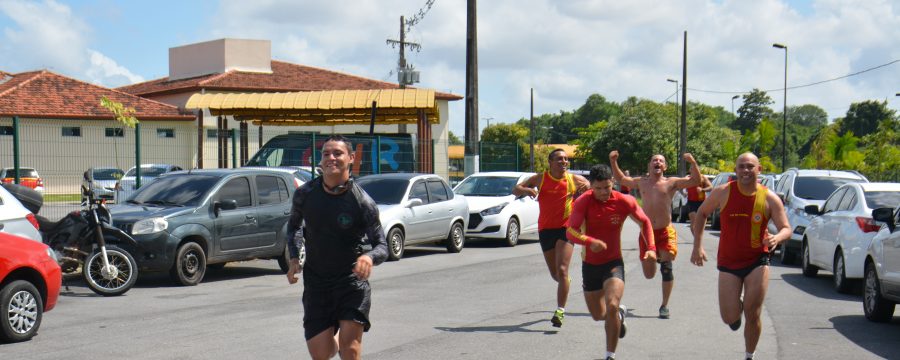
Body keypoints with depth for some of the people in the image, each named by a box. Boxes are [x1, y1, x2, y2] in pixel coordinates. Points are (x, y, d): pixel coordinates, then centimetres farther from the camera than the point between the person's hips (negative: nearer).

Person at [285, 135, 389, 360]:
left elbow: (382, 245, -7)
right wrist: (294, 258, 3)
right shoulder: (305, 194, -3)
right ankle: (336, 340, 39)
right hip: (316, 282, 3)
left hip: (352, 280, -2)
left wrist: (369, 257, -29)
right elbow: (294, 224, 17)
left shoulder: (362, 202, -12)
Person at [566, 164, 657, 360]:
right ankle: (620, 314, 49)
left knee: (611, 306, -24)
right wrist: (590, 242, -44)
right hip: (590, 264, 2)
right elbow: (571, 231, -25)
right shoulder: (583, 202, -15)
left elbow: (645, 222, 7)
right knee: (598, 315, 14)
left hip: (614, 263, -2)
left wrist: (651, 248, -7)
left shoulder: (624, 201, -10)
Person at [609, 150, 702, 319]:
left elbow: (695, 180, -8)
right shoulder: (642, 183, 10)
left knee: (666, 267, -13)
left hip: (665, 232, -3)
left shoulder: (671, 183, 0)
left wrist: (693, 163, -22)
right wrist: (613, 162, 12)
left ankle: (664, 306, -1)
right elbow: (621, 179, 23)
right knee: (649, 274, 9)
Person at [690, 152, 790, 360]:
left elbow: (786, 229, -6)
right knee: (729, 317, -4)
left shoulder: (769, 199, -7)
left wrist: (777, 238, -31)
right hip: (728, 262, 1)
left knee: (753, 315, -4)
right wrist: (697, 245, 0)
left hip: (757, 261, -1)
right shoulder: (723, 193, -6)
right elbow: (702, 213, 8)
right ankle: (737, 310, 35)